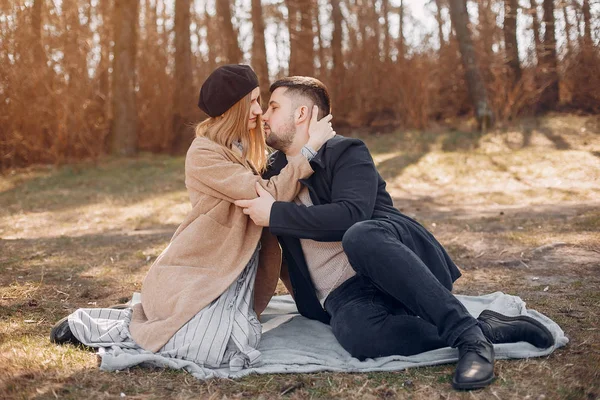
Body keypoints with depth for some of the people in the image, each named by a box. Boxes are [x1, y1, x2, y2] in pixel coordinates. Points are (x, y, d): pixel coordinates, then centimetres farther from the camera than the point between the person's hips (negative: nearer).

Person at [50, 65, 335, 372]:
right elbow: (267, 195, -22)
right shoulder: (204, 154, -16)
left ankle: (148, 317, 14)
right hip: (199, 272, -8)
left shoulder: (249, 150, 9)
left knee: (244, 340, -9)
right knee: (207, 351, -23)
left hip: (234, 273, 8)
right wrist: (309, 148, -17)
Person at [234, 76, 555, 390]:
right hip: (344, 294, 3)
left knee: (360, 236, -40)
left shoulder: (345, 152, 1)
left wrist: (276, 214, -14)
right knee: (358, 336, -35)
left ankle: (468, 333, -33)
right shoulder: (272, 175, 20)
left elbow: (351, 215, -18)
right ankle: (487, 328, -25)